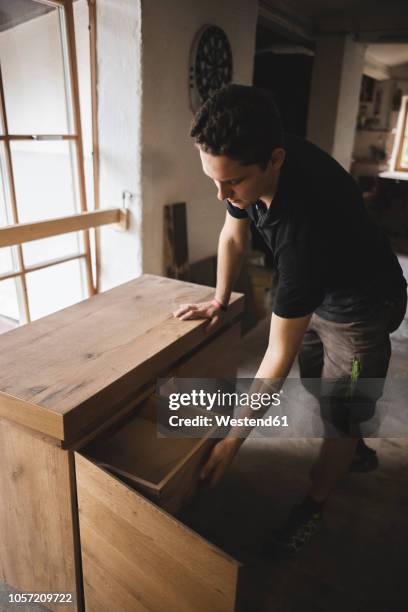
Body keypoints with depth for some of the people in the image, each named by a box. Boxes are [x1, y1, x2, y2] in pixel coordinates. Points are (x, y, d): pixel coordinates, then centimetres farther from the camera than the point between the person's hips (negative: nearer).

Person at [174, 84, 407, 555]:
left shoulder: (306, 219, -43)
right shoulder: (248, 164, -21)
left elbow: (279, 354, -37)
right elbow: (233, 235, -1)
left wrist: (234, 438, -28)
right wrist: (220, 300, 5)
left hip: (359, 306, -7)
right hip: (311, 292, 8)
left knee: (340, 413, 6)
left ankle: (313, 504, 31)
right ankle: (357, 452, 51)